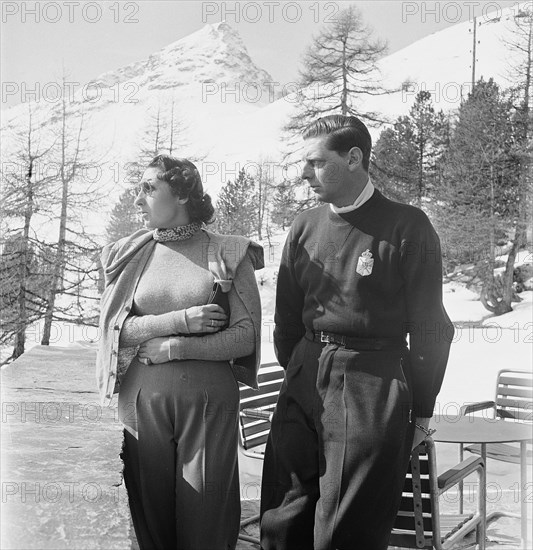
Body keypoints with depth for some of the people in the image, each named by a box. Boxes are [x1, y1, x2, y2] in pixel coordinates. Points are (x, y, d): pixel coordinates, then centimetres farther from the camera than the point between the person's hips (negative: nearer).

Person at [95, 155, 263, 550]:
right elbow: (114, 328, 0)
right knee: (149, 509, 10)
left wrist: (172, 347, -13)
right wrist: (180, 320, -14)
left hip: (210, 396, -2)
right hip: (141, 396, 2)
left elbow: (246, 336, -6)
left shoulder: (230, 254, -1)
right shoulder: (127, 255, 8)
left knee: (206, 515, 5)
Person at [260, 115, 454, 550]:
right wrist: (297, 376, 12)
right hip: (304, 385, 5)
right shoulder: (305, 228, 6)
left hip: (373, 389, -4)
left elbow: (430, 328, -5)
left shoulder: (407, 227, -7)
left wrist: (421, 410, -2)